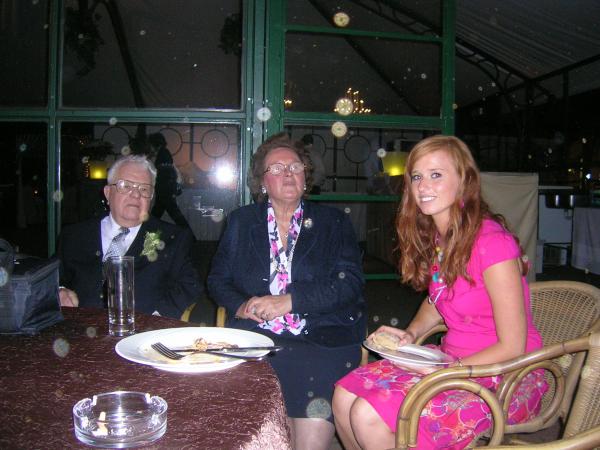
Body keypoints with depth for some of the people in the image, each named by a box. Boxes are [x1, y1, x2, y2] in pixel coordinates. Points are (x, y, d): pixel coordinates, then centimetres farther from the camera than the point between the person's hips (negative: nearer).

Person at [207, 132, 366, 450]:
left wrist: (290, 301, -12)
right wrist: (241, 305, -6)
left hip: (321, 338, -1)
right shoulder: (240, 221, 17)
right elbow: (218, 280, 16)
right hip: (255, 335, 2)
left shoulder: (334, 223, 11)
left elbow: (349, 283, 0)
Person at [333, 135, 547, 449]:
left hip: (505, 379, -7)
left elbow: (512, 347, -18)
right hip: (451, 360, 8)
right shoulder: (436, 236, 4)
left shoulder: (491, 241, -22)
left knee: (369, 416, -23)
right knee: (344, 397, -7)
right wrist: (411, 333, 2)